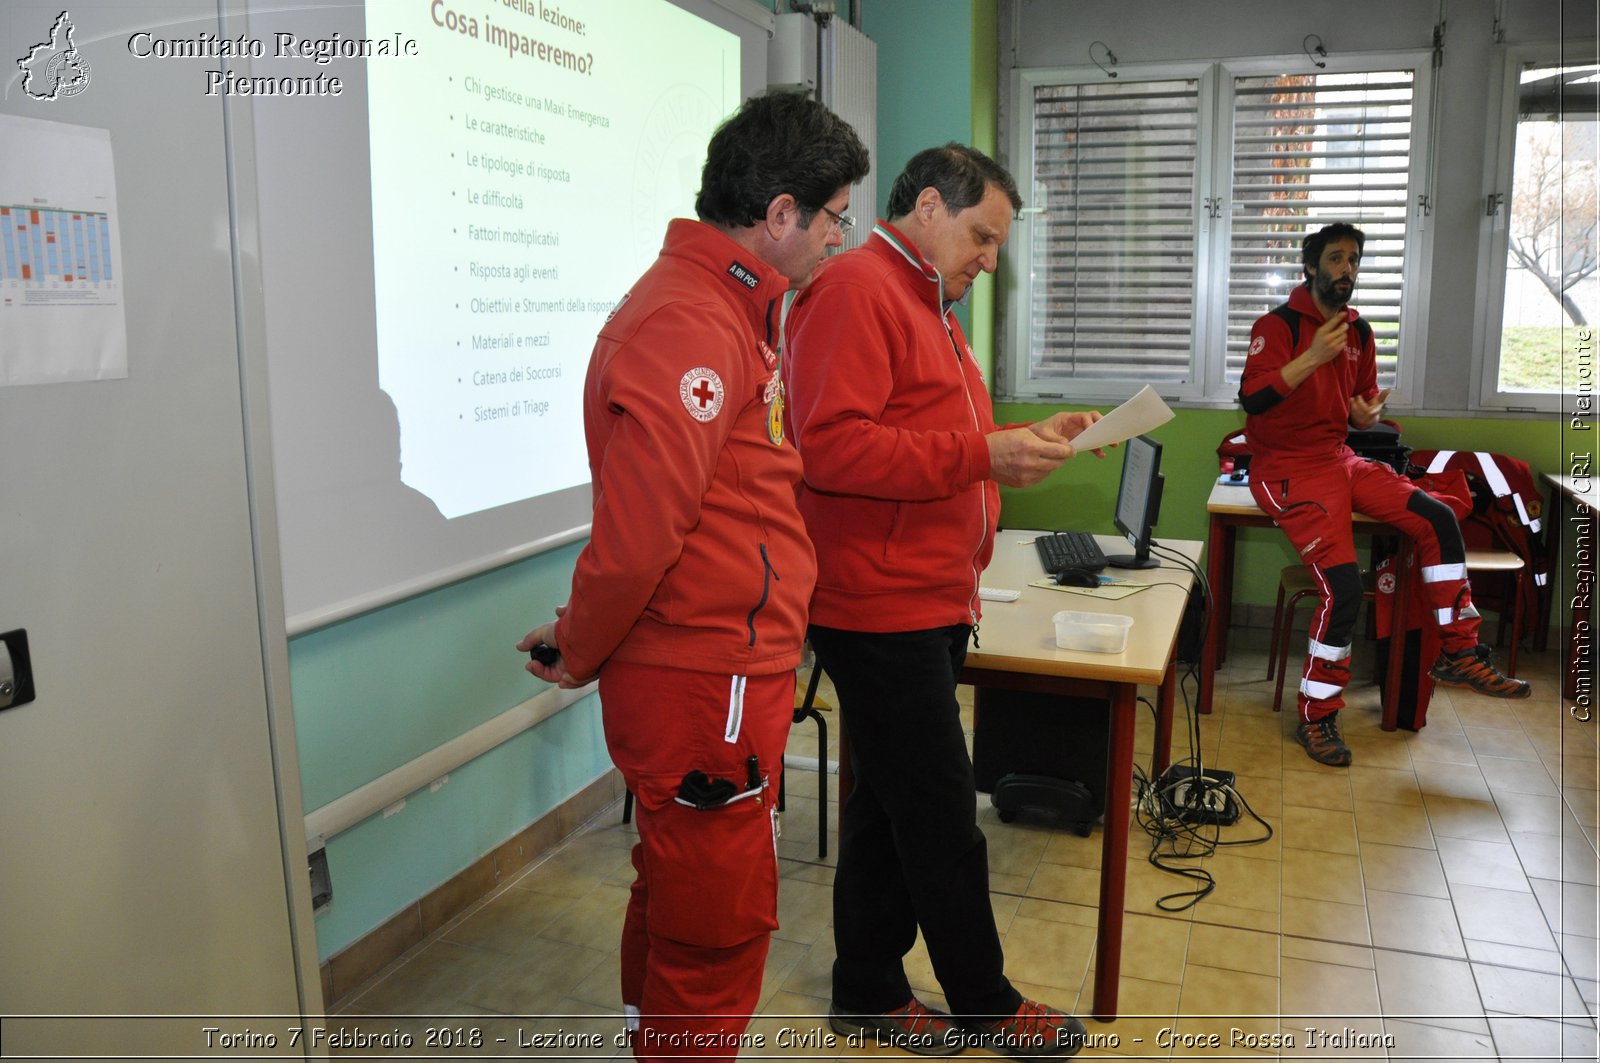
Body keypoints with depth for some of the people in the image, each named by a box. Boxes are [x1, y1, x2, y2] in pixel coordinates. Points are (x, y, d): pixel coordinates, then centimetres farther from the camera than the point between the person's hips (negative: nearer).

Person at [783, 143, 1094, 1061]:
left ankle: (869, 989, 31)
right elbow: (831, 445, -24)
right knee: (944, 817, 4)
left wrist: (1026, 441, 7)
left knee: (892, 801, 17)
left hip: (928, 605, 10)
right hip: (882, 607, -10)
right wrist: (982, 454, -23)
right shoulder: (855, 289, -13)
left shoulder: (927, 304, 20)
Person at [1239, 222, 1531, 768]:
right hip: (1287, 467, -7)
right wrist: (1313, 357, -27)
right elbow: (1252, 399, -22)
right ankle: (1316, 717, -7)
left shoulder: (1359, 332, 13)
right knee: (1344, 584, -21)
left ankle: (1458, 652, 4)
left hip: (1339, 459, 7)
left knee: (1438, 518, -10)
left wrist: (1368, 414, -2)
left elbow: (1363, 404, 22)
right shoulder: (1278, 325, -8)